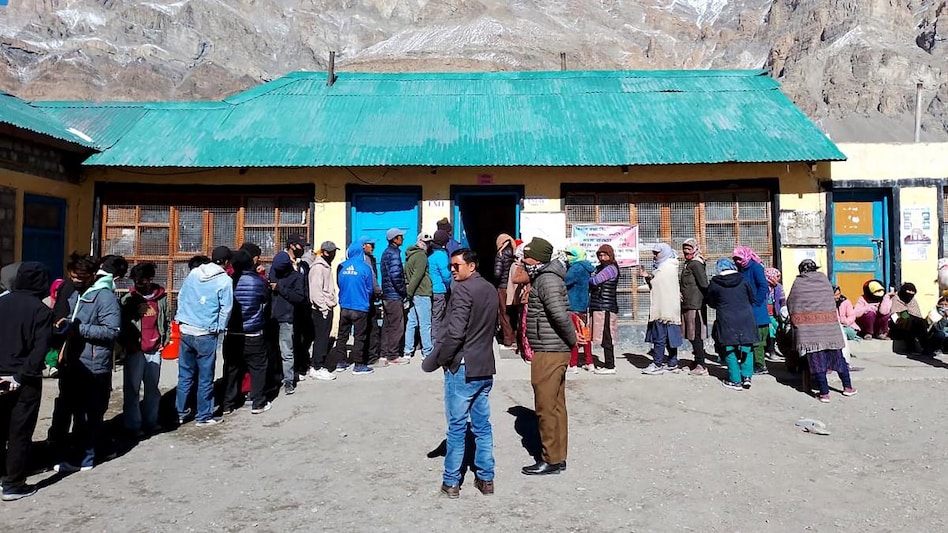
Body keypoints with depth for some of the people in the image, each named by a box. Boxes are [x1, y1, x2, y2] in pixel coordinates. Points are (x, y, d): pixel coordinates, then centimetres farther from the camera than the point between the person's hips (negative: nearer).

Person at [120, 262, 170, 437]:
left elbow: (167, 320, 13)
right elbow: (121, 324, -1)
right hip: (135, 350, -2)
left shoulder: (161, 298, 3)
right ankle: (133, 425, 10)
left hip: (154, 350, 3)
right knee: (132, 389, 2)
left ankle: (150, 422, 23)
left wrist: (165, 339, 7)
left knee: (153, 388, 12)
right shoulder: (128, 299, -4)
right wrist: (127, 343, -8)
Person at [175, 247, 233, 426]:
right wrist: (219, 330, 5)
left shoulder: (193, 273, 5)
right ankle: (203, 416, 15)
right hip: (206, 335, -5)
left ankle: (181, 412, 25)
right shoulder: (225, 280, -10)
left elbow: (181, 296, 11)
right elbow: (226, 309, -9)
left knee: (185, 374, 16)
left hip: (185, 331, 5)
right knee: (205, 378, 6)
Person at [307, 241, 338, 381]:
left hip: (328, 308, 10)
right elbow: (315, 290, -19)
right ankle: (317, 369, 1)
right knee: (321, 338, -5)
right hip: (321, 309, -10)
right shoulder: (318, 267, -14)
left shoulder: (326, 266, 16)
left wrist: (333, 301, 14)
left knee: (324, 338, 13)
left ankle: (316, 366, 20)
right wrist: (324, 308, -19)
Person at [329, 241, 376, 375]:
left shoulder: (341, 267, 0)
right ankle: (358, 365, 6)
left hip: (344, 307, 4)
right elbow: (369, 289, -2)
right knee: (359, 337, 3)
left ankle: (340, 362, 21)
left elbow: (339, 285, 11)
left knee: (342, 335, 14)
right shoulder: (364, 268, -11)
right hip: (360, 308, -4)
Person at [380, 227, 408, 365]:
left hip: (386, 295, 9)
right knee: (397, 326, -1)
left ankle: (384, 355, 17)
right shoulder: (394, 253, -14)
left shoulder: (386, 252, 15)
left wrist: (403, 289, 15)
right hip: (394, 296, -9)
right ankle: (393, 356, 6)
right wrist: (405, 292, -11)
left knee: (387, 326, 12)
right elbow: (396, 276, -22)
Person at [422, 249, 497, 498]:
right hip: (485, 368, 7)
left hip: (462, 368, -7)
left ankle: (451, 482, 13)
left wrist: (437, 359, -10)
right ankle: (486, 478, 22)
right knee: (482, 426, 14)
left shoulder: (462, 289, -16)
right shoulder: (491, 290, 10)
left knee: (457, 426, 3)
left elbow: (454, 333, -23)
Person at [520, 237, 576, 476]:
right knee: (556, 405, 16)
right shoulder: (544, 277, 15)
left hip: (548, 352, -10)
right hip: (554, 351, 10)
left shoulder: (547, 280, -17)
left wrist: (572, 340, -13)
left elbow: (560, 315, -25)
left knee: (546, 407, -1)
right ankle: (558, 457, 26)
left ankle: (551, 460, 10)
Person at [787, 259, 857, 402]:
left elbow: (790, 304, 5)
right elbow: (832, 301, 13)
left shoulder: (798, 282, 2)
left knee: (816, 359, 0)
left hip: (808, 326, -2)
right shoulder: (824, 279, 8)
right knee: (837, 355, 15)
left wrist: (794, 319, 20)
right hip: (829, 323, 2)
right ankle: (847, 387, 26)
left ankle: (824, 393, 0)